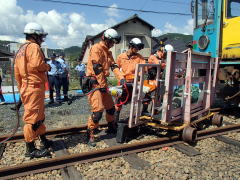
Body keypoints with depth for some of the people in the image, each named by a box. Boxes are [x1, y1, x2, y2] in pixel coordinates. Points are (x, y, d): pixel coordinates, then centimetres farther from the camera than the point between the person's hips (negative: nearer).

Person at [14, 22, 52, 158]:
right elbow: (37, 64, -24)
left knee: (39, 116, 18)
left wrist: (21, 87, 23)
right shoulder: (33, 47, -9)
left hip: (26, 88, 10)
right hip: (34, 87, -10)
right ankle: (31, 149, 4)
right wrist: (47, 67, -4)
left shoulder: (21, 50, 20)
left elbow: (17, 71, 20)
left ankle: (44, 140, 30)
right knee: (32, 117, -5)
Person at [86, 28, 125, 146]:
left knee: (110, 106, 15)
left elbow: (113, 66, 11)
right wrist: (103, 85, -19)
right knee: (98, 109, -15)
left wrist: (121, 78, -4)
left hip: (103, 82, 9)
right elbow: (96, 68, -19)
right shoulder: (96, 48, -11)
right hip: (94, 82, -9)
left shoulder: (108, 52, 19)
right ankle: (90, 135, -1)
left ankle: (112, 128, 33)